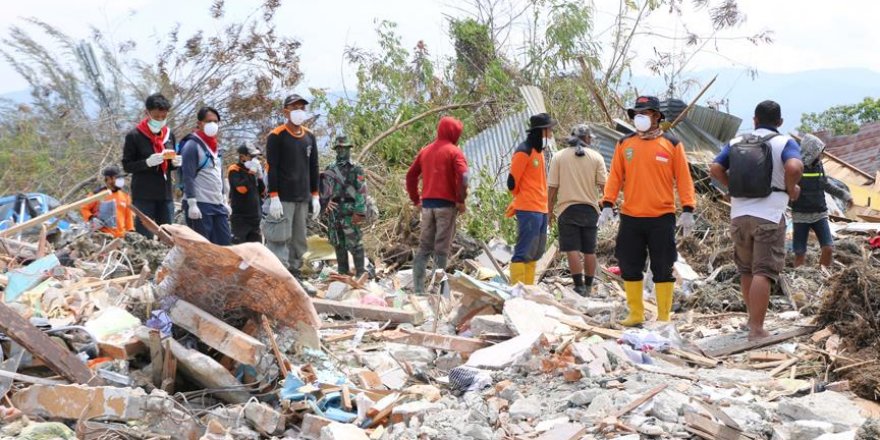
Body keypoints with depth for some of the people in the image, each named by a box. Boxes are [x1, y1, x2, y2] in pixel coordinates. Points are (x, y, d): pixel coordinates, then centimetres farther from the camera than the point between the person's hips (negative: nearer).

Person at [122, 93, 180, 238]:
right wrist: (147, 162, -21)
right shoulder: (134, 136, -5)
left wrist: (175, 162, -3)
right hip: (143, 196, -5)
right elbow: (127, 166, -4)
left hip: (165, 194, 5)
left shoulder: (169, 134, 11)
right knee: (145, 238, -5)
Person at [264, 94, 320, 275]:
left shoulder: (309, 137, 13)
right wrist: (274, 197, -15)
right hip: (283, 198, -6)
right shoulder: (276, 136, -5)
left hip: (303, 199, 6)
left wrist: (315, 196, 13)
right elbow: (271, 168, -9)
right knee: (279, 239, -11)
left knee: (298, 240, 6)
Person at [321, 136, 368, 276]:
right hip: (334, 213, 5)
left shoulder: (356, 170, -2)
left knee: (354, 244, -7)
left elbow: (361, 192, -9)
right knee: (338, 244, 11)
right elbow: (324, 190, 16)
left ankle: (360, 273, -3)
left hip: (350, 213, -5)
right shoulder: (330, 169, 13)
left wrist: (359, 212, -17)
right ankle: (342, 273, 20)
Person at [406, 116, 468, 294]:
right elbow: (462, 177, -19)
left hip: (427, 204, 5)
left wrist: (416, 200, 17)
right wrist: (461, 200, -10)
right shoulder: (454, 151, -5)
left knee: (424, 247, 10)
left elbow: (411, 175, 14)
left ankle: (418, 288, 6)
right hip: (446, 205, -5)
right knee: (442, 248, -1)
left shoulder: (425, 151, 14)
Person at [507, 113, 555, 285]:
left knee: (536, 251, 12)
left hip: (541, 209, 9)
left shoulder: (538, 150, 16)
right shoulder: (524, 151, -12)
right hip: (529, 210, -9)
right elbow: (512, 182, -11)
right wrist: (521, 201, 4)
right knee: (524, 252, -9)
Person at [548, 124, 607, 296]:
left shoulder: (558, 156, -1)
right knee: (589, 250, 11)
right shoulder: (596, 157, 0)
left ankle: (579, 286, -9)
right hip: (590, 208, 2)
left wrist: (550, 210, 6)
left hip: (567, 208, -2)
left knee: (572, 250, -3)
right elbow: (604, 184, -3)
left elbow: (552, 187, -2)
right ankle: (588, 286, 19)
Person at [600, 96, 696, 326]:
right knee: (630, 267, 7)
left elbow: (683, 178, -1)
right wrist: (608, 204, -3)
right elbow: (615, 176, 7)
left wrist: (687, 209, -7)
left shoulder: (672, 144, 0)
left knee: (663, 269, 3)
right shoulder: (624, 144, 7)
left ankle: (664, 317, 11)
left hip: (662, 217, -3)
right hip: (630, 218, 3)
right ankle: (635, 314, 18)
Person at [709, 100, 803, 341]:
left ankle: (753, 318, 32)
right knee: (763, 272, -6)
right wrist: (791, 189, -6)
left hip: (739, 214, 5)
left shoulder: (736, 143, 10)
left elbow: (715, 169, 2)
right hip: (769, 216, -5)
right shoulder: (784, 142, -3)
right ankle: (757, 330, -11)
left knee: (746, 269, 19)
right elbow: (794, 167, -22)